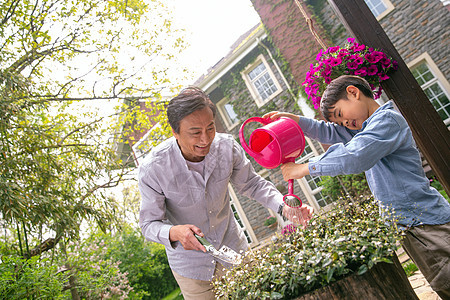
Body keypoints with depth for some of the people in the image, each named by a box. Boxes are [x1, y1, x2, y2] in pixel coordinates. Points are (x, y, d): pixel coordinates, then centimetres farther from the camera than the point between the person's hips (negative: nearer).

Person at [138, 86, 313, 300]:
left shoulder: (227, 147, -21)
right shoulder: (152, 169, -29)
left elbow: (251, 184, -4)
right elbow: (150, 224, -19)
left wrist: (283, 206, -20)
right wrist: (174, 232, -41)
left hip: (231, 244, 3)